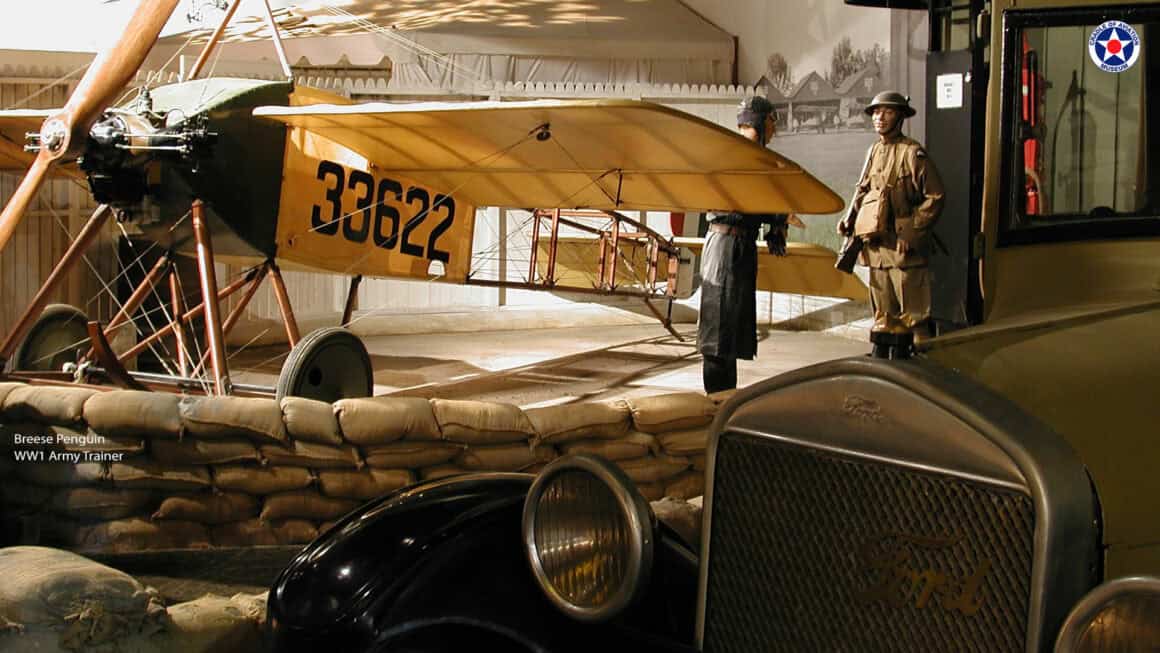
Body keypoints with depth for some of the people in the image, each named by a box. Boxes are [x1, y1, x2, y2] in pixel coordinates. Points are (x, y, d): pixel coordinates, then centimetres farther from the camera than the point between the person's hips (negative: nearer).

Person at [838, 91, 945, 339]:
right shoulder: (874, 151, 13)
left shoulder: (912, 153, -8)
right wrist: (849, 220, 11)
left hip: (903, 247, -7)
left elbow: (935, 197, -9)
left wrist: (912, 233, -14)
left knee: (913, 314, -7)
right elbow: (862, 189, 25)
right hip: (875, 244, 7)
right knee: (884, 317, 14)